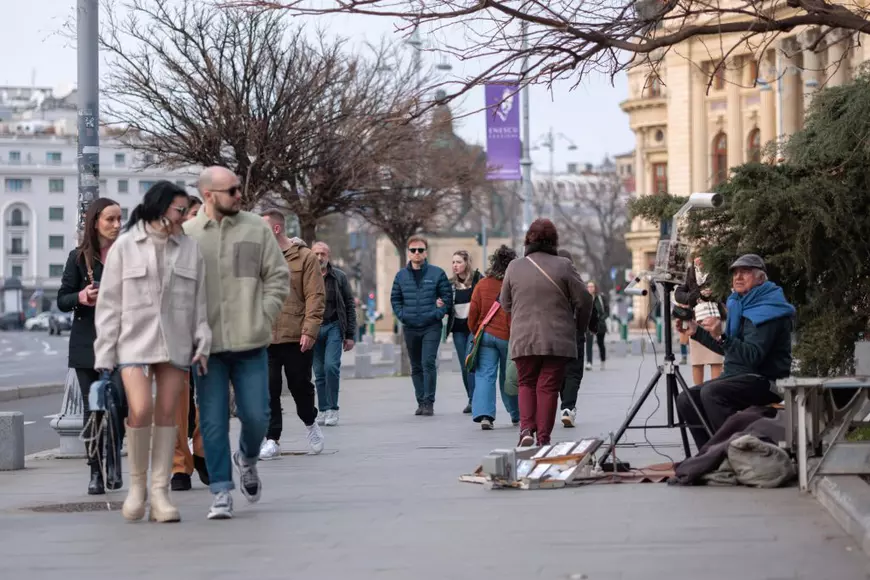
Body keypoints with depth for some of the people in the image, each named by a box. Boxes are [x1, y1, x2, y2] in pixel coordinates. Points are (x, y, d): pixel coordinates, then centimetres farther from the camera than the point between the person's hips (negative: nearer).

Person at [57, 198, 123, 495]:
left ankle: (113, 462, 16)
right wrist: (81, 297, -13)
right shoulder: (79, 258, 5)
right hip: (87, 344, 0)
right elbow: (62, 301, 6)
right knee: (92, 409, -1)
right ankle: (96, 472, 5)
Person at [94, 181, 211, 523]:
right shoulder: (125, 247, 2)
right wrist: (104, 356, -2)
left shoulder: (189, 249, 10)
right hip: (134, 341, -3)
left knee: (167, 414, 2)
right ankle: (137, 484, 1)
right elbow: (109, 303, 2)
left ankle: (160, 493, 7)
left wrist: (202, 344, 1)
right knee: (140, 410, -17)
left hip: (176, 343, 3)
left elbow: (199, 302, 12)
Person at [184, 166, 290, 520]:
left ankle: (247, 458, 34)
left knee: (256, 415, 1)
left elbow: (278, 277, 8)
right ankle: (221, 494, 7)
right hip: (207, 345, -1)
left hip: (250, 343, 1)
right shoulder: (186, 235, 0)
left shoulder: (256, 229, 5)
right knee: (213, 422, 0)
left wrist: (263, 318, -2)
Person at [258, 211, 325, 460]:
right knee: (269, 390, -3)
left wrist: (309, 330, -15)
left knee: (300, 385, 11)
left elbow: (315, 297, -6)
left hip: (296, 337, -2)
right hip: (265, 337, 2)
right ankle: (272, 440, 2)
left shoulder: (304, 257, -2)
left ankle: (310, 422, 38)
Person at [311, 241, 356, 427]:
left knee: (331, 365, -16)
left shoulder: (339, 277, 5)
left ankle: (332, 409, -7)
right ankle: (323, 410, 13)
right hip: (313, 328, 2)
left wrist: (350, 335, 2)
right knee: (319, 372, 4)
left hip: (334, 327, -2)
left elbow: (350, 306, 7)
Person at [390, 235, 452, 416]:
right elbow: (395, 298, 15)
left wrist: (438, 314, -10)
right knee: (416, 367, 9)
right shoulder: (401, 275, 8)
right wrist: (401, 315, 1)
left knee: (428, 363, -14)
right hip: (410, 328, 4)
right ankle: (421, 401, 17)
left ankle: (429, 402, -10)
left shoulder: (437, 273, 0)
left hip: (431, 327, -4)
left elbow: (447, 296, 2)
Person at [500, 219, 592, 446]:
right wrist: (582, 320, 18)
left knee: (526, 384, 15)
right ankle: (543, 438, 3)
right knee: (549, 387, 4)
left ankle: (526, 429, -4)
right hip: (558, 340, -2)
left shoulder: (514, 267, 3)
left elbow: (505, 303, 14)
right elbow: (583, 300, -2)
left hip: (523, 340, 2)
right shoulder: (563, 266, -5)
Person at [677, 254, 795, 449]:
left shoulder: (767, 311, -14)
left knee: (711, 393, -31)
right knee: (686, 400, 1)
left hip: (764, 381, -10)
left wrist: (721, 337, -36)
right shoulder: (741, 305, 14)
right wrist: (696, 332, 18)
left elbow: (753, 356, -26)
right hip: (737, 375, 10)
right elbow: (729, 349, 24)